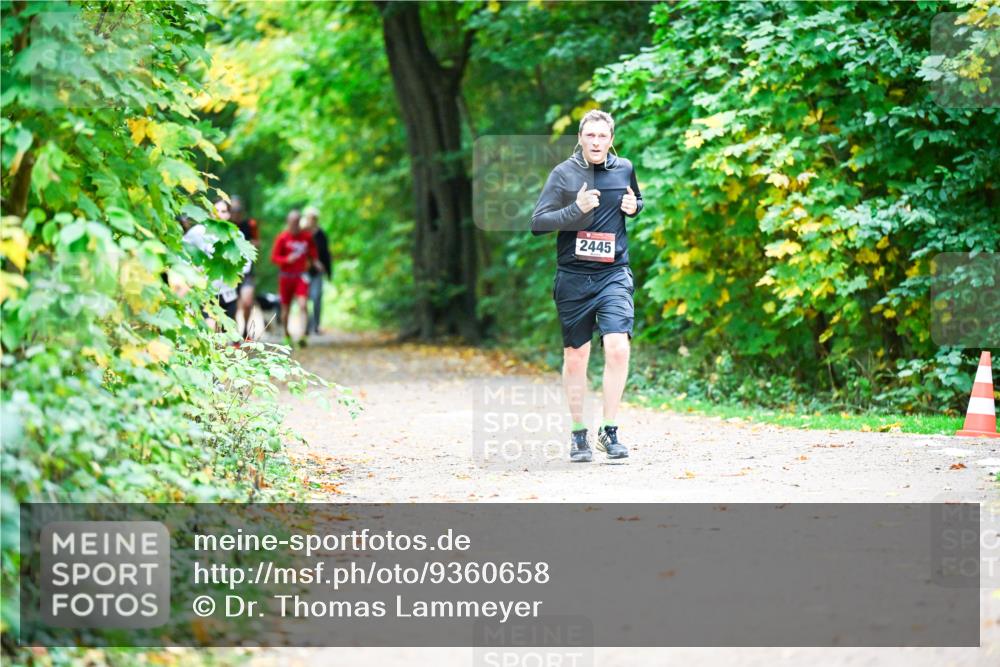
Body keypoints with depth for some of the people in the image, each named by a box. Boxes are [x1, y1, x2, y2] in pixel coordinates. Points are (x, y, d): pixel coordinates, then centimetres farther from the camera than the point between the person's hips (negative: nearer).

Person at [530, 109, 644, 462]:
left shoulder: (624, 169, 7)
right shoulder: (563, 174, -2)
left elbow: (637, 202, 27)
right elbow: (537, 222, -6)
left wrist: (634, 206, 4)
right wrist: (576, 210, -19)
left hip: (614, 274, 1)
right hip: (573, 277, -1)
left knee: (618, 348, -17)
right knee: (575, 357, 6)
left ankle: (609, 430, -6)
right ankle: (578, 434, 19)